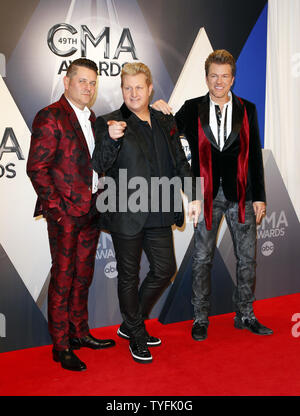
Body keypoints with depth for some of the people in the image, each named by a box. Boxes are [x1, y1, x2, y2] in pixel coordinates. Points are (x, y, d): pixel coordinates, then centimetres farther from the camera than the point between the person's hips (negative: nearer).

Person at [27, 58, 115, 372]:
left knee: (83, 274, 15)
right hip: (65, 212, -7)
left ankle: (79, 333, 30)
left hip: (90, 209, 8)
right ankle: (61, 345, 15)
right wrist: (56, 206, -15)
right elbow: (36, 168, -13)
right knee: (63, 276, 1)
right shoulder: (50, 117, -9)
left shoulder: (90, 118, 15)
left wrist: (99, 198, 8)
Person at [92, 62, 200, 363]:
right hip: (126, 214, -5)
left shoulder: (165, 122, 12)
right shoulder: (109, 123, -4)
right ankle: (136, 336, 28)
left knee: (165, 269, 11)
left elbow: (180, 163, 18)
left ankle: (130, 324, 32)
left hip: (158, 214, 6)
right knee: (129, 276, 7)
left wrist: (193, 196, 12)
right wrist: (110, 138, -28)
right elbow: (99, 167, -12)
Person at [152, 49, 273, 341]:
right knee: (202, 259, 6)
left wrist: (259, 197, 2)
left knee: (247, 257, 8)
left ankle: (245, 315, 25)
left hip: (240, 193, 2)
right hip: (206, 194, -1)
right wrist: (161, 111, -16)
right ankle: (200, 319, 21)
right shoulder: (192, 109, 4)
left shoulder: (247, 109, 7)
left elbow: (255, 156, 5)